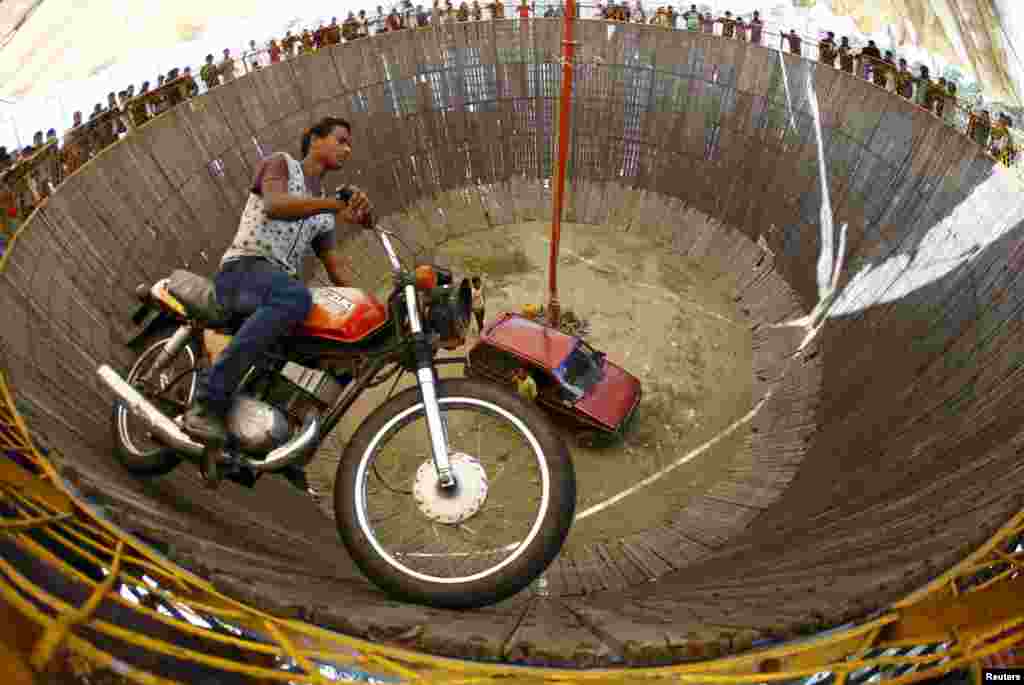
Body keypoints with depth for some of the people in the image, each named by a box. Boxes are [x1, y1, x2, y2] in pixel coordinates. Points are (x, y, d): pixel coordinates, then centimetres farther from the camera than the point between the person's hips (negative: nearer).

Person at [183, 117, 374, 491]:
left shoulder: (323, 216, 26)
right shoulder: (279, 163, 9)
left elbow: (339, 274, 16)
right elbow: (274, 205, -15)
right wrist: (335, 204, -30)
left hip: (280, 285, 7)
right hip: (243, 270, -7)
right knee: (296, 297, -40)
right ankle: (208, 401, -37)